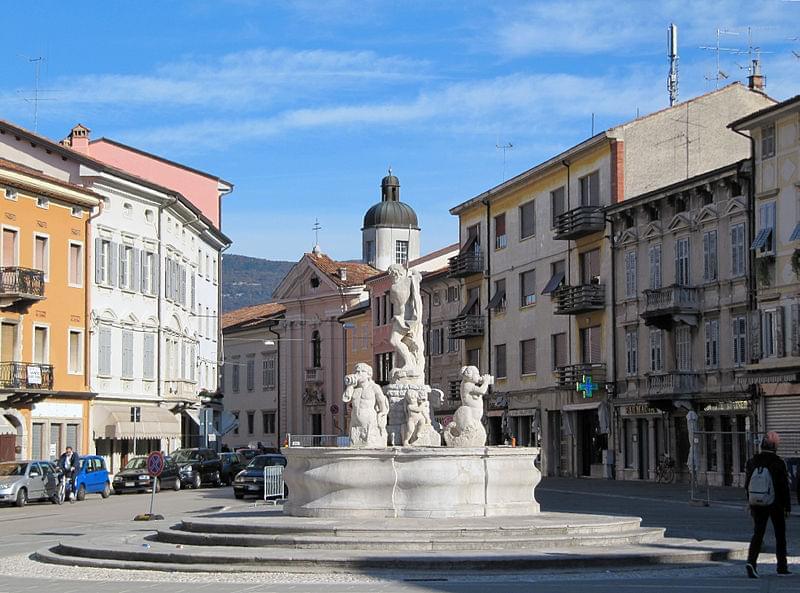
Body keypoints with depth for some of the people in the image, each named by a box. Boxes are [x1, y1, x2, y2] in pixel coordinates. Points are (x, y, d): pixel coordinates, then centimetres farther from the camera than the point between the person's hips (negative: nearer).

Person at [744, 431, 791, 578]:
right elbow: (784, 487, -9)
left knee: (757, 534, 2)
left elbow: (747, 485, 6)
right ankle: (782, 566, 18)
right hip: (776, 505, -3)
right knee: (780, 535, 12)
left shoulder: (753, 462, 0)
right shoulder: (778, 463, -12)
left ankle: (751, 562, -19)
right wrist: (787, 507, -1)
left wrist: (751, 505, 15)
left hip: (758, 505, 3)